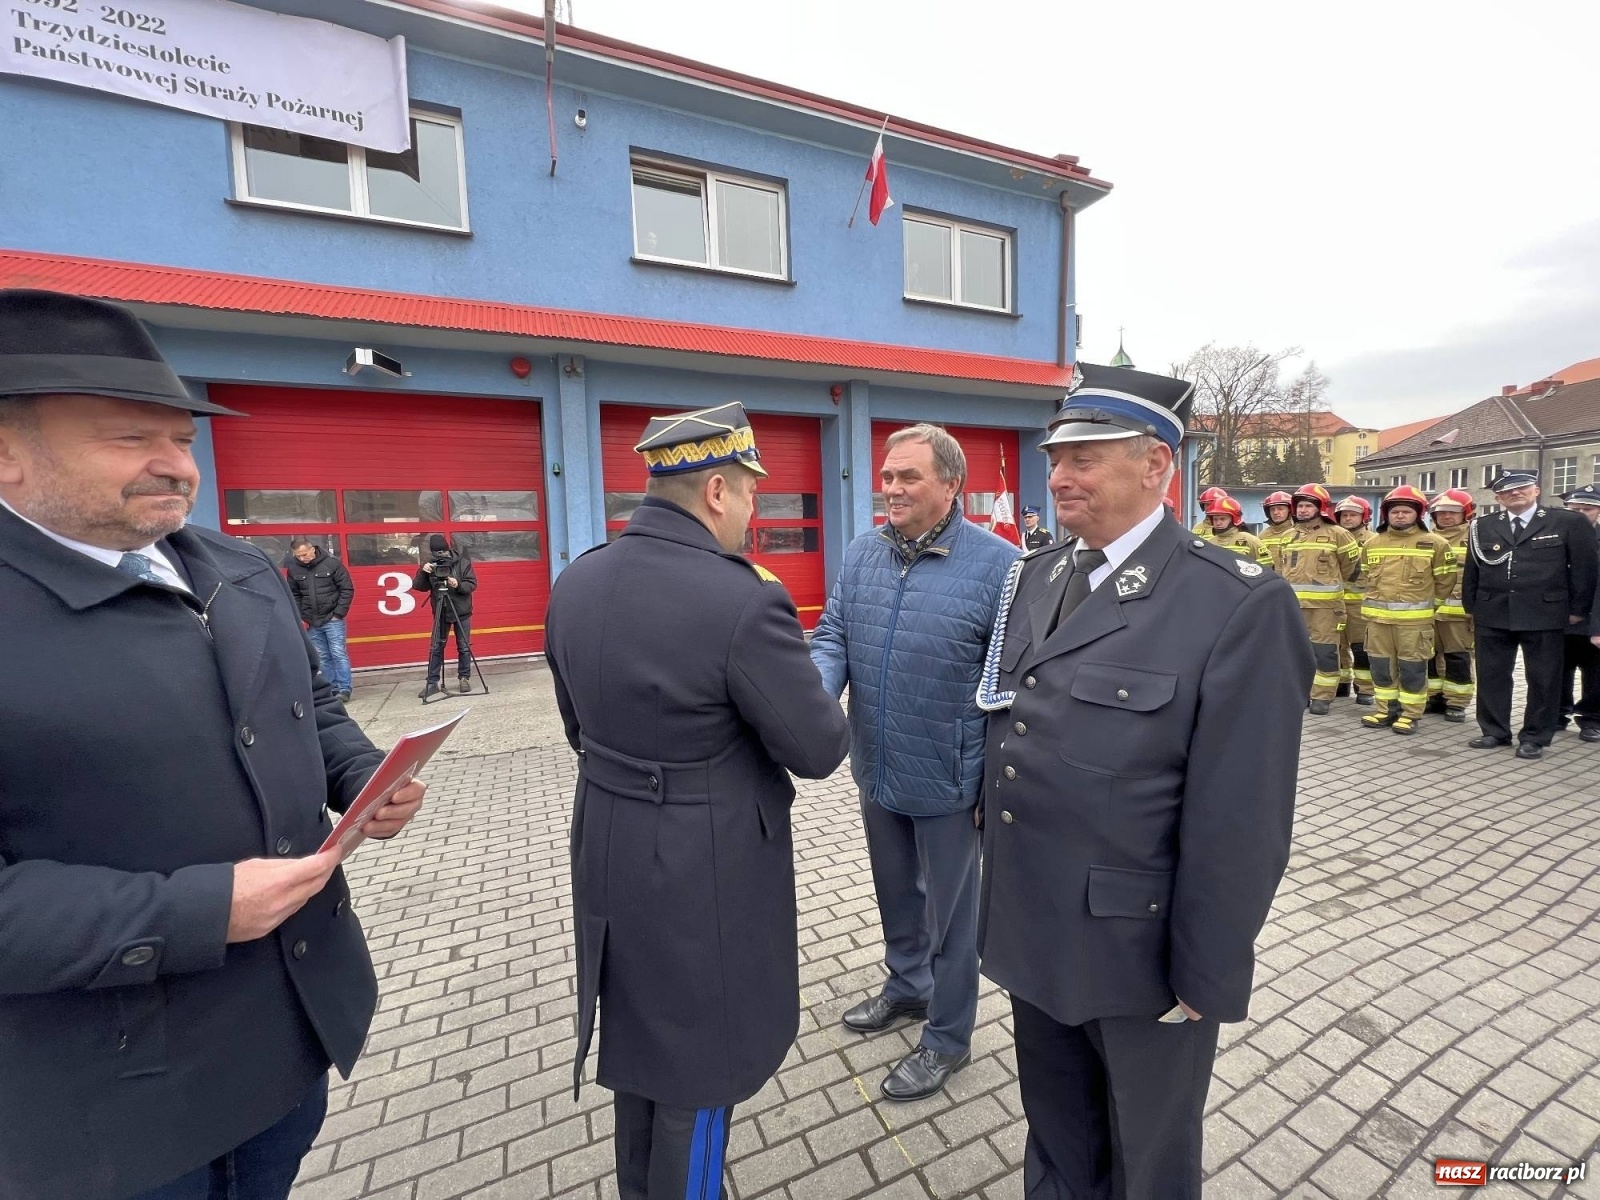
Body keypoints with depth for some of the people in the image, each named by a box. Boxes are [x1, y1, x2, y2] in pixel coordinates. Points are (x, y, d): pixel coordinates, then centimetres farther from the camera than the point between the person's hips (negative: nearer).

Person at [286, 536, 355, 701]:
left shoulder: (332, 563, -9)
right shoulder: (293, 568, 1)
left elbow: (347, 589, -5)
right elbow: (294, 595, 11)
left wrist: (339, 613, -8)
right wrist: (300, 617, 2)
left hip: (332, 620, -4)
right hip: (311, 622, 4)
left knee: (338, 654, -4)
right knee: (322, 657, 8)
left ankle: (345, 689, 1)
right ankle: (332, 688, 16)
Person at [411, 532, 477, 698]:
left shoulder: (463, 562, -7)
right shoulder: (430, 564, -2)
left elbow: (472, 584, -9)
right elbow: (417, 586, -3)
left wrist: (458, 585, -28)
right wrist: (422, 572, -20)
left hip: (462, 612, -1)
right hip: (440, 613, 2)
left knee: (464, 647, 5)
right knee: (436, 648, 2)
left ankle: (464, 679, 17)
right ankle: (432, 683, 8)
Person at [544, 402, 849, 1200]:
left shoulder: (573, 584, -3)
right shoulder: (744, 600, -26)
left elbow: (581, 727, 8)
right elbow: (820, 750, -16)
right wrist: (787, 667, 2)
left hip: (609, 854, 7)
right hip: (709, 872, -7)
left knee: (640, 1037, 29)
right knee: (698, 1058, 18)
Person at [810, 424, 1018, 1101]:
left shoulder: (997, 564, -16)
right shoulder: (862, 555, 0)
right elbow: (832, 637, 1)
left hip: (946, 782, -5)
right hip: (877, 772, 5)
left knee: (948, 910, 16)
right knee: (895, 892, 26)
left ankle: (947, 1038, 40)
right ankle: (906, 986, 54)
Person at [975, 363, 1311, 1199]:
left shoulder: (1239, 604, -19)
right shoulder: (1036, 576, 1)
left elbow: (1239, 821, -18)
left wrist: (1205, 983, -12)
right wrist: (996, 874, 11)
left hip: (1137, 955, -5)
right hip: (1033, 935, 5)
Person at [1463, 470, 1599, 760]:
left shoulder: (1569, 523, 2)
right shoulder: (1483, 527, 7)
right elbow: (1471, 570, 11)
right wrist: (1472, 608, 8)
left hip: (1544, 616, -2)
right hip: (1492, 616, 2)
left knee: (1543, 679, 6)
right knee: (1491, 676, 8)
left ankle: (1535, 737, 17)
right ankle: (1494, 731, 20)